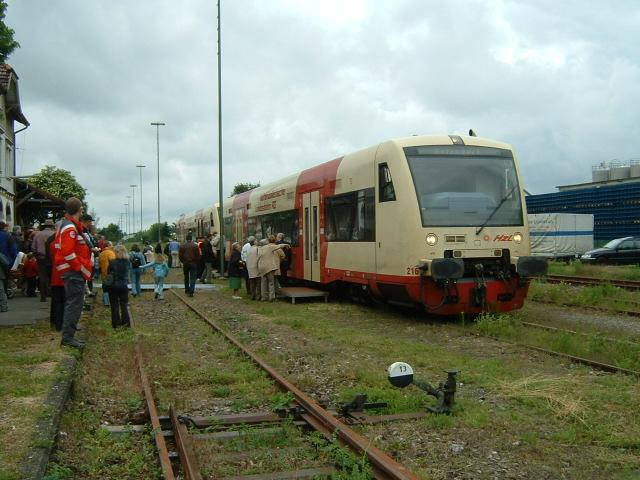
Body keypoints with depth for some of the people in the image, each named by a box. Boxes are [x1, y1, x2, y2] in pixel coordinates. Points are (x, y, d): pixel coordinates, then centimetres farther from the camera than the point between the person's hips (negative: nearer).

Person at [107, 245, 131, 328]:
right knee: (124, 305, 11)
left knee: (114, 305, 7)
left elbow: (108, 272, -4)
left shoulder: (112, 262, -15)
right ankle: (125, 322, 12)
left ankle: (116, 323, 8)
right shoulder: (127, 262, -5)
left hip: (113, 286, -3)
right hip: (124, 286, 3)